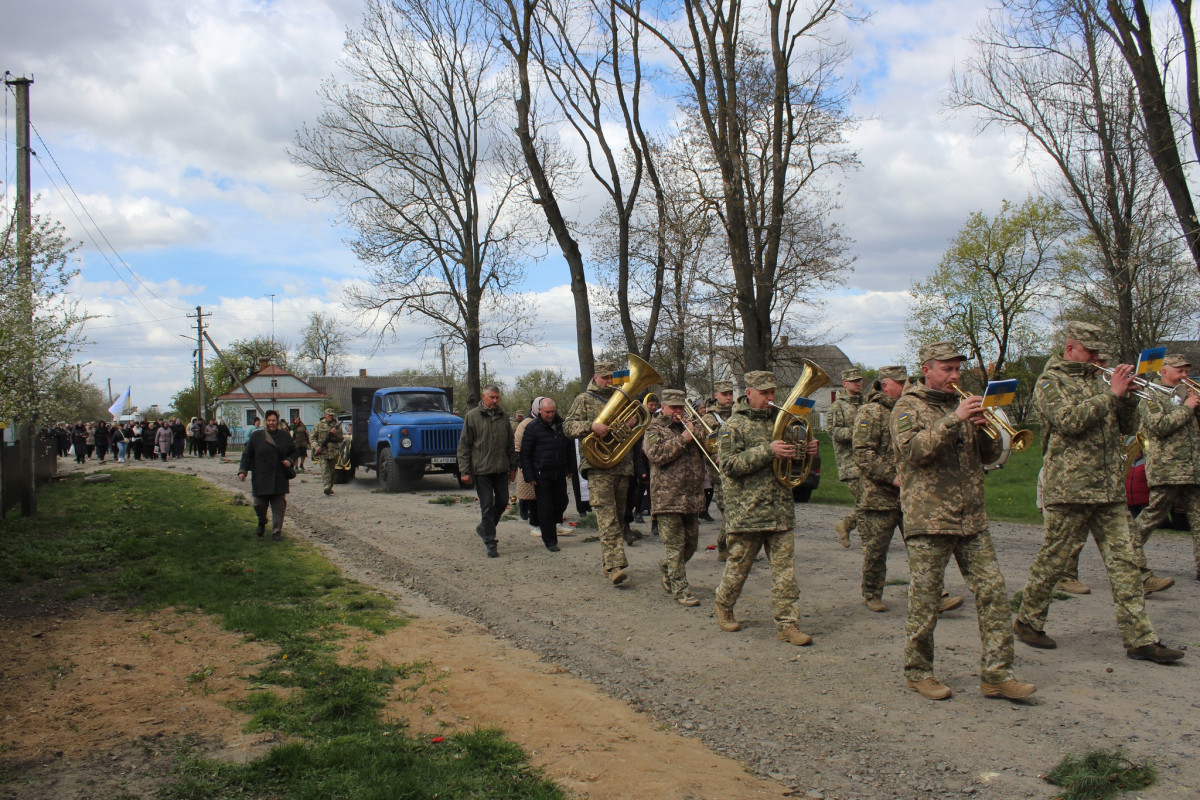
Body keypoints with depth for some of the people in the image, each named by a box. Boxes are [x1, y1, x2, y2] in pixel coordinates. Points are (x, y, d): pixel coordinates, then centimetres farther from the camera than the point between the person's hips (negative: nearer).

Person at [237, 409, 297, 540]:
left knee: (279, 506, -1)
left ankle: (277, 531, 7)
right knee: (259, 504, 4)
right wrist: (242, 471, -5)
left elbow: (293, 452, 17)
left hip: (279, 479, 1)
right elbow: (247, 454, 4)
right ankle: (262, 523, 34)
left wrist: (290, 461, -4)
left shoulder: (285, 436, 7)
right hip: (261, 478, -1)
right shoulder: (257, 436, 3)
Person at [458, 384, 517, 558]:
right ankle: (490, 543, 5)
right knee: (487, 505, -2)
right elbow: (464, 446, -3)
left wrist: (513, 467, 14)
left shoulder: (503, 416, 9)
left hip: (501, 469, 5)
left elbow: (510, 444, 17)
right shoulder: (472, 416, -3)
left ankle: (484, 528, 33)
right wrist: (465, 471, -8)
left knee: (502, 501, 10)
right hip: (481, 470, -5)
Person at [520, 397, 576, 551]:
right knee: (545, 508, -1)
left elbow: (570, 447, 18)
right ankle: (550, 541, 7)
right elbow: (525, 453, -5)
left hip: (560, 474, 4)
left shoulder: (562, 425, 6)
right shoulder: (532, 427, -7)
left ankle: (549, 525, 36)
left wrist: (571, 468, 16)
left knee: (561, 503, 8)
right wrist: (529, 476, -9)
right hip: (541, 475, -4)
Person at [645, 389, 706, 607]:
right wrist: (682, 439, -16)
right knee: (675, 546, -4)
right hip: (668, 497, -6)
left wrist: (696, 434, 1)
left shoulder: (689, 427, 20)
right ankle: (681, 591, 1)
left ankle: (668, 571, 37)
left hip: (692, 497, 6)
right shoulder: (655, 428, 1)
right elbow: (656, 454, -15)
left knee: (691, 543, 14)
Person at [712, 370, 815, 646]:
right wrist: (768, 451, -21)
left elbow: (792, 457, 29)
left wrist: (807, 450, 5)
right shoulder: (735, 425, -2)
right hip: (747, 509, -5)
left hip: (781, 509, 5)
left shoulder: (778, 420, 17)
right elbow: (729, 464, -15)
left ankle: (786, 623, 6)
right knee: (738, 565, 7)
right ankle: (723, 607, 30)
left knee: (785, 568, 1)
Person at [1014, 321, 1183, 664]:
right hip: (1069, 486, -7)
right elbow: (1069, 421, -19)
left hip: (1109, 488, 7)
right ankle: (1028, 621, 17)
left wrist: (1128, 396, -1)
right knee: (1053, 558, 2)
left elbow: (1127, 427, 16)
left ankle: (1139, 638, 5)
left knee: (1124, 561, 3)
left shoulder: (1097, 381, 18)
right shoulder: (1050, 382, -2)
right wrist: (1111, 394, -16)